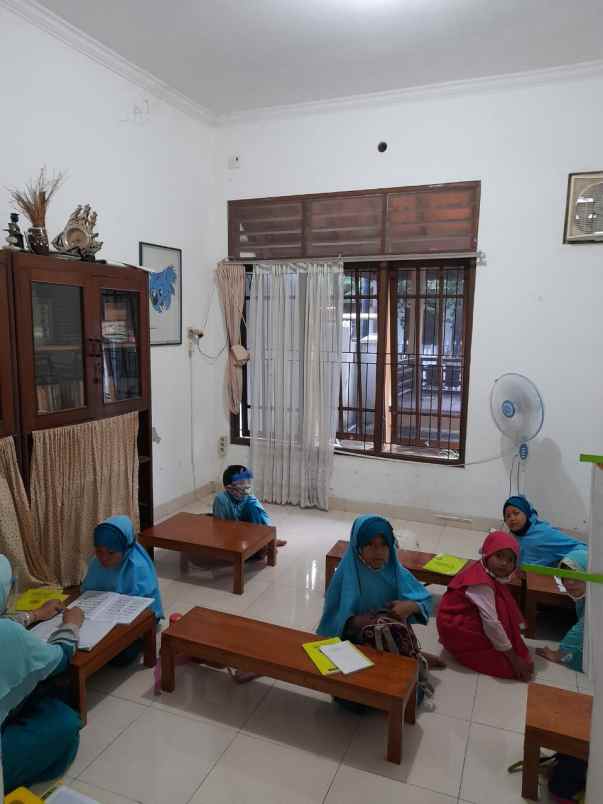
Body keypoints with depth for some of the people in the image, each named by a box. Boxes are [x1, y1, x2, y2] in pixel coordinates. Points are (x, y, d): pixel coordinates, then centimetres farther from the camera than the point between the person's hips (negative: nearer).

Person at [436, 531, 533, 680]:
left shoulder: (485, 571, -2)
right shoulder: (482, 583, -29)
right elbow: (492, 623, -31)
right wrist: (514, 659, -26)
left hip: (467, 618, 10)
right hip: (455, 626, -10)